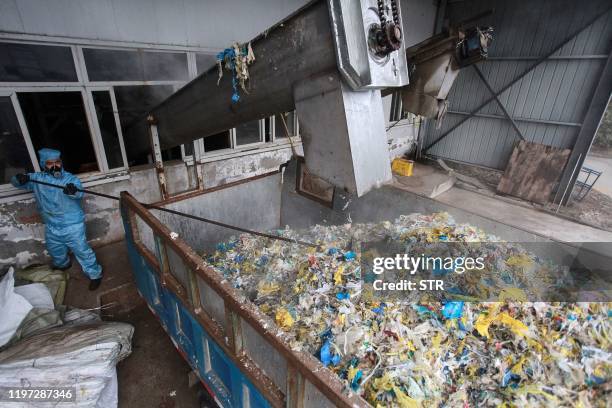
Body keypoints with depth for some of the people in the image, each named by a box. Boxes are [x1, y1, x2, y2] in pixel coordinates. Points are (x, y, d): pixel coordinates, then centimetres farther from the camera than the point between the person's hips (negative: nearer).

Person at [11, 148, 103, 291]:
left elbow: (79, 193, -33)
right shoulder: (37, 178, 0)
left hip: (72, 225, -6)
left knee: (82, 250, -2)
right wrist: (19, 179, -20)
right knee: (55, 250, 28)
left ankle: (95, 274, 12)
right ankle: (63, 265, 57)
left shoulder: (71, 179, -14)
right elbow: (15, 182, 6)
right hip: (51, 227, 6)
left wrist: (73, 191, -59)